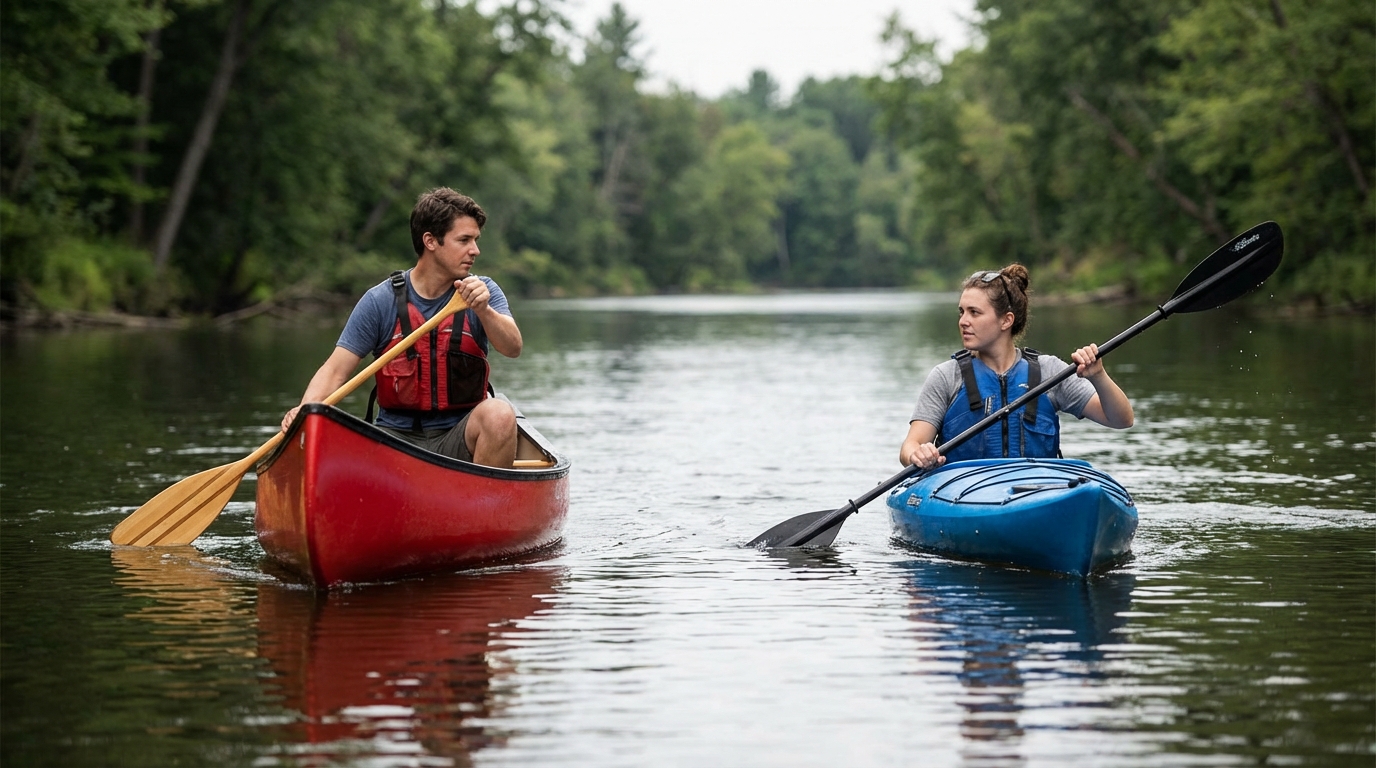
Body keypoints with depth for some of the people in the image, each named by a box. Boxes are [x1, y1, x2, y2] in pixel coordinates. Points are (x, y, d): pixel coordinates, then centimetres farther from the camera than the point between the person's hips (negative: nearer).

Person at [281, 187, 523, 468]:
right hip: (396, 437, -1)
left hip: (457, 439, 1)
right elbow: (335, 371, -4)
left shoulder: (484, 292, 3)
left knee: (499, 414, -31)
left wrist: (483, 310, -32)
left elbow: (513, 348, -13)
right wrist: (305, 409, -23)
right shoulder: (380, 301, -1)